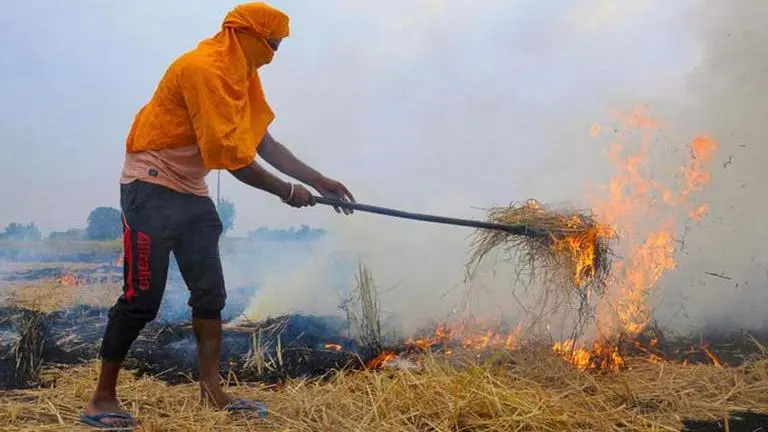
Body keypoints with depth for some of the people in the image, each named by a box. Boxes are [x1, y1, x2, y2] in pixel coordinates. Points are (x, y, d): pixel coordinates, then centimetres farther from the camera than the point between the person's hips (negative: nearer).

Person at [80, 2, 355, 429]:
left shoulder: (240, 74, 10)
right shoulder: (204, 68, -20)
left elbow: (265, 144, 10)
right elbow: (234, 157, -23)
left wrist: (320, 181, 6)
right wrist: (287, 191, -12)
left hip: (191, 193, 10)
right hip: (152, 189, -9)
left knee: (210, 293, 6)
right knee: (142, 299, -7)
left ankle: (212, 392, 13)